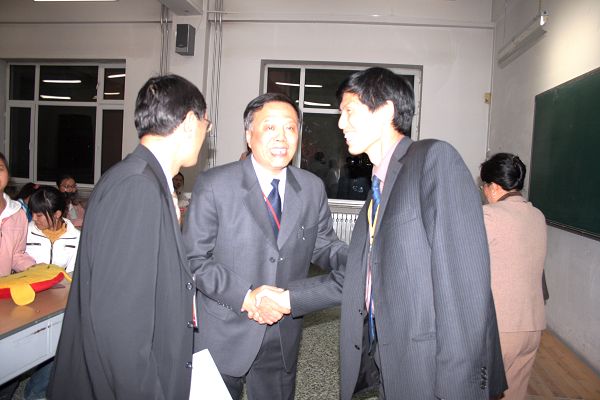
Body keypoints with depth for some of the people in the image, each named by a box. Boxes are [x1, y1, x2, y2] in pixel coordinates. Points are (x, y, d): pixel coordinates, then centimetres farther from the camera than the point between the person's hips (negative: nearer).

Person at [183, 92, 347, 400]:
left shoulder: (313, 188, 1)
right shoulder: (214, 185, -11)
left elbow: (323, 246, 7)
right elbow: (193, 258, -11)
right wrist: (244, 296, -22)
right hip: (222, 338, -3)